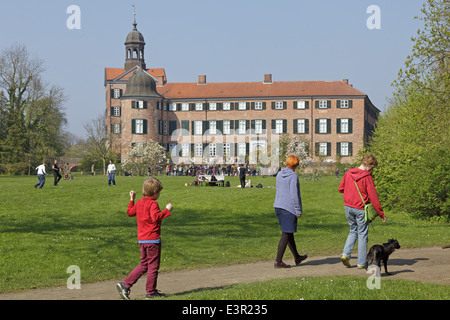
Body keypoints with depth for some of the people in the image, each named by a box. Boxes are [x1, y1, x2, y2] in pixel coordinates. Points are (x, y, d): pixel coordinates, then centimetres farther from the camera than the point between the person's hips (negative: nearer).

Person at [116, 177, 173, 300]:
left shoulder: (139, 203, 10)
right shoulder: (153, 204, -14)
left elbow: (130, 212, 22)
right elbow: (155, 217, -28)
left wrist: (131, 199, 29)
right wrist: (167, 210, -21)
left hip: (141, 239, 8)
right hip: (152, 239, -8)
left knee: (144, 264, 17)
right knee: (153, 265, 3)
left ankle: (125, 284, 9)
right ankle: (151, 292, 10)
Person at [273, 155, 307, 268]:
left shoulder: (279, 174, 9)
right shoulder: (293, 176, -13)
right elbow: (294, 194, -18)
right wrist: (298, 210, -13)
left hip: (278, 206, 8)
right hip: (289, 208, -8)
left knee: (289, 233, 18)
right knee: (286, 235, -3)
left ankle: (297, 257, 31)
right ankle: (278, 261, -4)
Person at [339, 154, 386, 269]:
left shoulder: (348, 173, 2)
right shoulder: (367, 177, -15)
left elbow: (341, 188, 12)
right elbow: (373, 196, -15)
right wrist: (381, 213, -10)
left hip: (348, 207, 6)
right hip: (360, 209, -5)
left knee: (353, 231, 21)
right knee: (362, 234, 5)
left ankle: (346, 253, 2)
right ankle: (361, 263, 9)